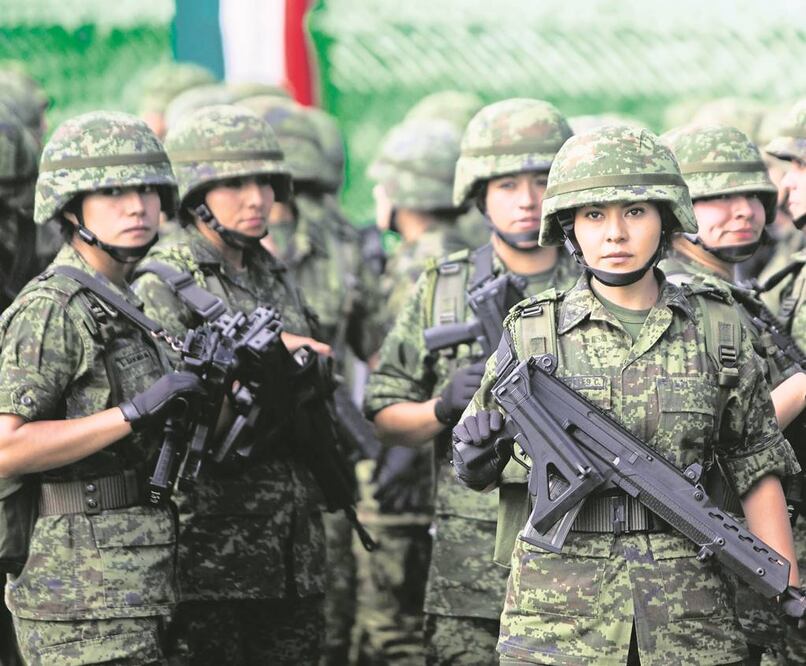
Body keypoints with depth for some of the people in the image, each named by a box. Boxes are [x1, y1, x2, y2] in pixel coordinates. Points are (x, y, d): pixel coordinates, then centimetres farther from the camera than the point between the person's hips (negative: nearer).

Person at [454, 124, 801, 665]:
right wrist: (477, 457, -13)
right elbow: (479, 471, 10)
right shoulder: (532, 333, 2)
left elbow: (756, 472, 9)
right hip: (555, 620, -1)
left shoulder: (716, 330, 4)